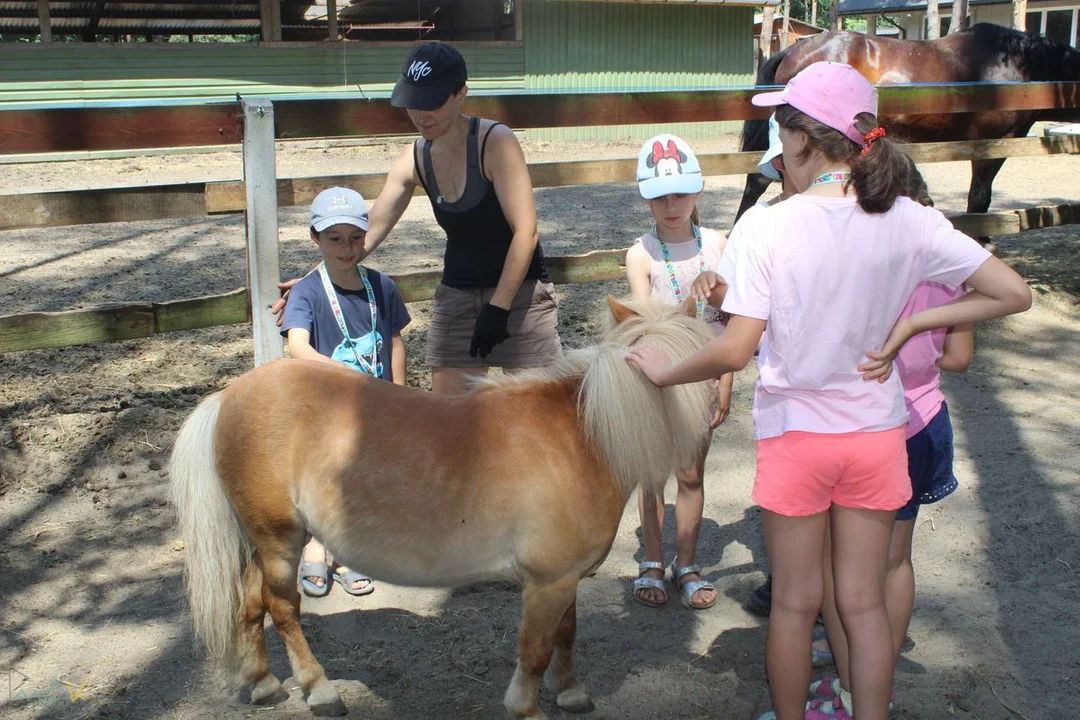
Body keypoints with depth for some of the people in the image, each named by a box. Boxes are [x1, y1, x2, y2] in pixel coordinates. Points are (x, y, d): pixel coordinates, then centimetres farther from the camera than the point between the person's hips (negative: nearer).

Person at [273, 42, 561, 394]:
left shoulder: (495, 142, -16)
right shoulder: (414, 160, 1)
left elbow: (525, 231, -19)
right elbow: (367, 236, 4)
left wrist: (498, 307, -23)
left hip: (520, 292, -5)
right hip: (455, 296, 5)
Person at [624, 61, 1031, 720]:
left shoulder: (768, 227, -18)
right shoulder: (910, 221, -8)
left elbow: (735, 351, -20)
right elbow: (1013, 293, -8)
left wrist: (665, 371, -3)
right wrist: (912, 323, -4)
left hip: (795, 432, -2)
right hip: (877, 433, 3)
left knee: (796, 602, 14)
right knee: (865, 602, 15)